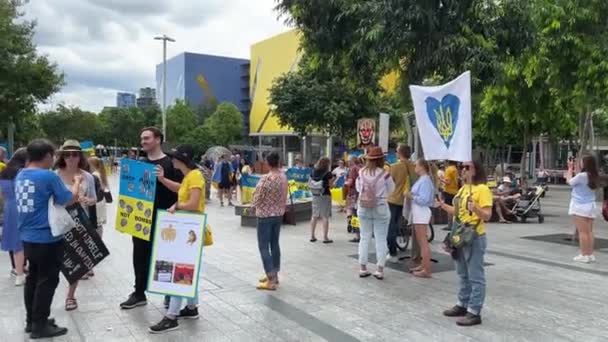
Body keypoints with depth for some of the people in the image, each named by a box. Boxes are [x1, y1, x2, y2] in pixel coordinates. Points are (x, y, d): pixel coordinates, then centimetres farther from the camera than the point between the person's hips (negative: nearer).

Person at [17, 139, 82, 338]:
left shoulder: (20, 176, 7)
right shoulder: (49, 176, -18)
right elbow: (70, 200, -13)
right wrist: (77, 182, 4)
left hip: (28, 237, 8)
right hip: (47, 238, -8)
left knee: (33, 278, 18)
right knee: (47, 280, 2)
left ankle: (31, 321, 28)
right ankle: (40, 326, 9)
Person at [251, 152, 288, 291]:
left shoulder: (265, 178, -21)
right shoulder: (283, 177, 0)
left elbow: (258, 196, -14)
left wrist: (255, 206, 5)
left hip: (265, 215, -7)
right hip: (279, 214, 7)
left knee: (264, 247, -2)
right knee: (275, 244, 16)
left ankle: (271, 280, -4)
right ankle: (274, 275, 25)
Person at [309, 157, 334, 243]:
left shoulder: (313, 172, 3)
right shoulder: (328, 173, -11)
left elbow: (310, 183, 7)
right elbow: (331, 185, -9)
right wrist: (333, 179, 8)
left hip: (315, 196, 5)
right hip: (325, 196, -5)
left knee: (314, 216, 12)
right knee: (325, 217, 0)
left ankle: (312, 236, 17)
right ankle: (325, 237, 1)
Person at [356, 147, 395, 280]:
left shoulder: (361, 172, -4)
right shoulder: (384, 174, -12)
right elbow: (391, 189, 3)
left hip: (363, 208, 3)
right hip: (380, 208, -3)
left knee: (364, 238, 11)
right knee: (381, 239, 6)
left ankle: (362, 268, 16)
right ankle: (380, 270, 8)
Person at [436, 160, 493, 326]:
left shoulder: (482, 189, -14)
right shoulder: (463, 188, 12)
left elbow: (487, 216, -19)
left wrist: (476, 209, -36)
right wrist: (444, 206, 7)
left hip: (475, 237, -9)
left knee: (475, 276, -1)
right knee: (463, 274, 19)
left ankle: (474, 312, 5)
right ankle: (462, 305, 31)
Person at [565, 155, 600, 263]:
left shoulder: (582, 175, -17)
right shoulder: (593, 176, 6)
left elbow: (570, 181, -3)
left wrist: (570, 168, 7)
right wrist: (576, 170, 15)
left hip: (581, 207, -8)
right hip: (590, 206, 8)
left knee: (582, 232, -4)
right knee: (589, 231, 10)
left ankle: (584, 255, -1)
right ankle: (590, 254, 13)